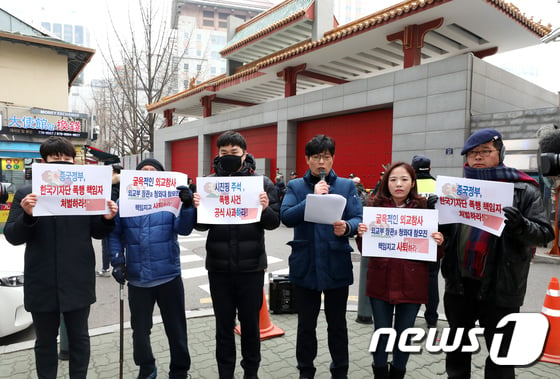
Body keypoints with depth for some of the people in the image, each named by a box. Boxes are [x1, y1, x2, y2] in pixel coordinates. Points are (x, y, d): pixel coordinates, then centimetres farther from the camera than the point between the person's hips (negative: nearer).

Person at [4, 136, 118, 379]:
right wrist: (27, 216, -22)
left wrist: (107, 219, -16)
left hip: (78, 281, 1)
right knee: (45, 341, 17)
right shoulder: (26, 194, -1)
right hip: (42, 283, 0)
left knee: (79, 337, 16)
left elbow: (97, 233, 5)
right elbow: (12, 237, -4)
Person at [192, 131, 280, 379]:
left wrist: (265, 209, -22)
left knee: (250, 323, 15)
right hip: (219, 267, 1)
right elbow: (201, 226, 1)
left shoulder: (262, 183, -3)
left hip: (251, 266, -1)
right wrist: (198, 208, -19)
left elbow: (274, 223, -2)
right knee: (224, 324, 16)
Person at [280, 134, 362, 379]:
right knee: (306, 324, 15)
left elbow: (358, 219, -5)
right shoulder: (295, 186, 2)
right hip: (305, 265, 0)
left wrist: (347, 227, -27)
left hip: (337, 265, 0)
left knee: (337, 324, 15)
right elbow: (286, 217, -12)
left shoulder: (347, 186, 3)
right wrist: (313, 198, -20)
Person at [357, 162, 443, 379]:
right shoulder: (376, 206, -1)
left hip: (411, 283, 0)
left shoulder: (424, 208, -3)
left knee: (404, 334, 14)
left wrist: (439, 242, -18)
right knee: (381, 333, 13)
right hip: (380, 281, 1)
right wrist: (361, 234, -17)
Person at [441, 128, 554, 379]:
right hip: (459, 283, 4)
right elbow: (448, 231, 12)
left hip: (500, 287, -4)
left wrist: (521, 225, -28)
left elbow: (544, 233, -8)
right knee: (457, 346, 20)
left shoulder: (523, 190, -5)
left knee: (500, 355, 11)